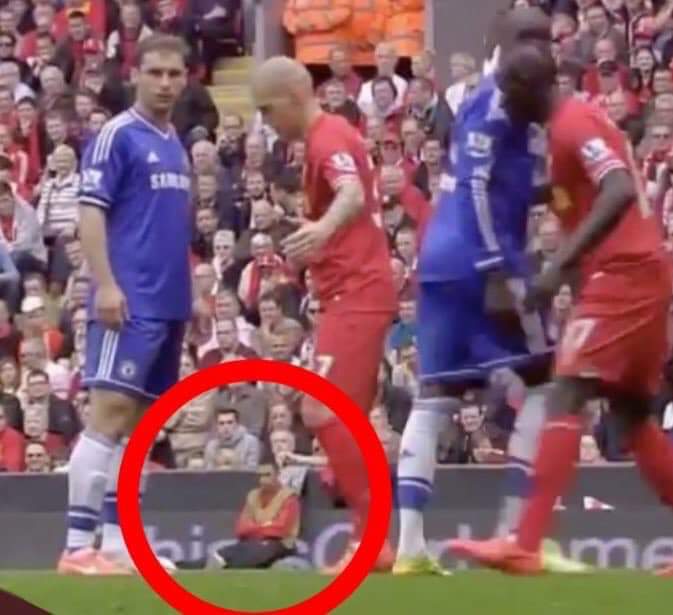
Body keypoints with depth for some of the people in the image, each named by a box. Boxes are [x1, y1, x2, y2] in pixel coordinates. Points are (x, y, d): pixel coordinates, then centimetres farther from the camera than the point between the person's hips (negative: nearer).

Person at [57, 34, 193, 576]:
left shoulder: (177, 147, 17)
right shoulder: (117, 136, -7)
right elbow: (90, 212, -12)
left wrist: (189, 292, 18)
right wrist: (106, 285, -21)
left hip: (169, 304, 8)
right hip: (130, 301, -8)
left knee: (138, 422, 8)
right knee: (110, 414, -13)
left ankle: (117, 543, 10)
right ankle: (78, 546, -13)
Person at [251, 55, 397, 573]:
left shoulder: (328, 138, -14)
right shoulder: (333, 136, 17)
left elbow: (353, 195, -35)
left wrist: (324, 229, -55)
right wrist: (312, 248, 41)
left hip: (355, 296, -11)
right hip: (359, 292, 11)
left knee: (323, 413, -16)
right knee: (343, 418, 14)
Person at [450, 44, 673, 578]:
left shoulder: (573, 125, -11)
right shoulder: (579, 121, 19)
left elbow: (620, 192, -25)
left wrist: (561, 264, -30)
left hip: (622, 273, -10)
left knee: (565, 396, -15)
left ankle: (526, 545, -23)